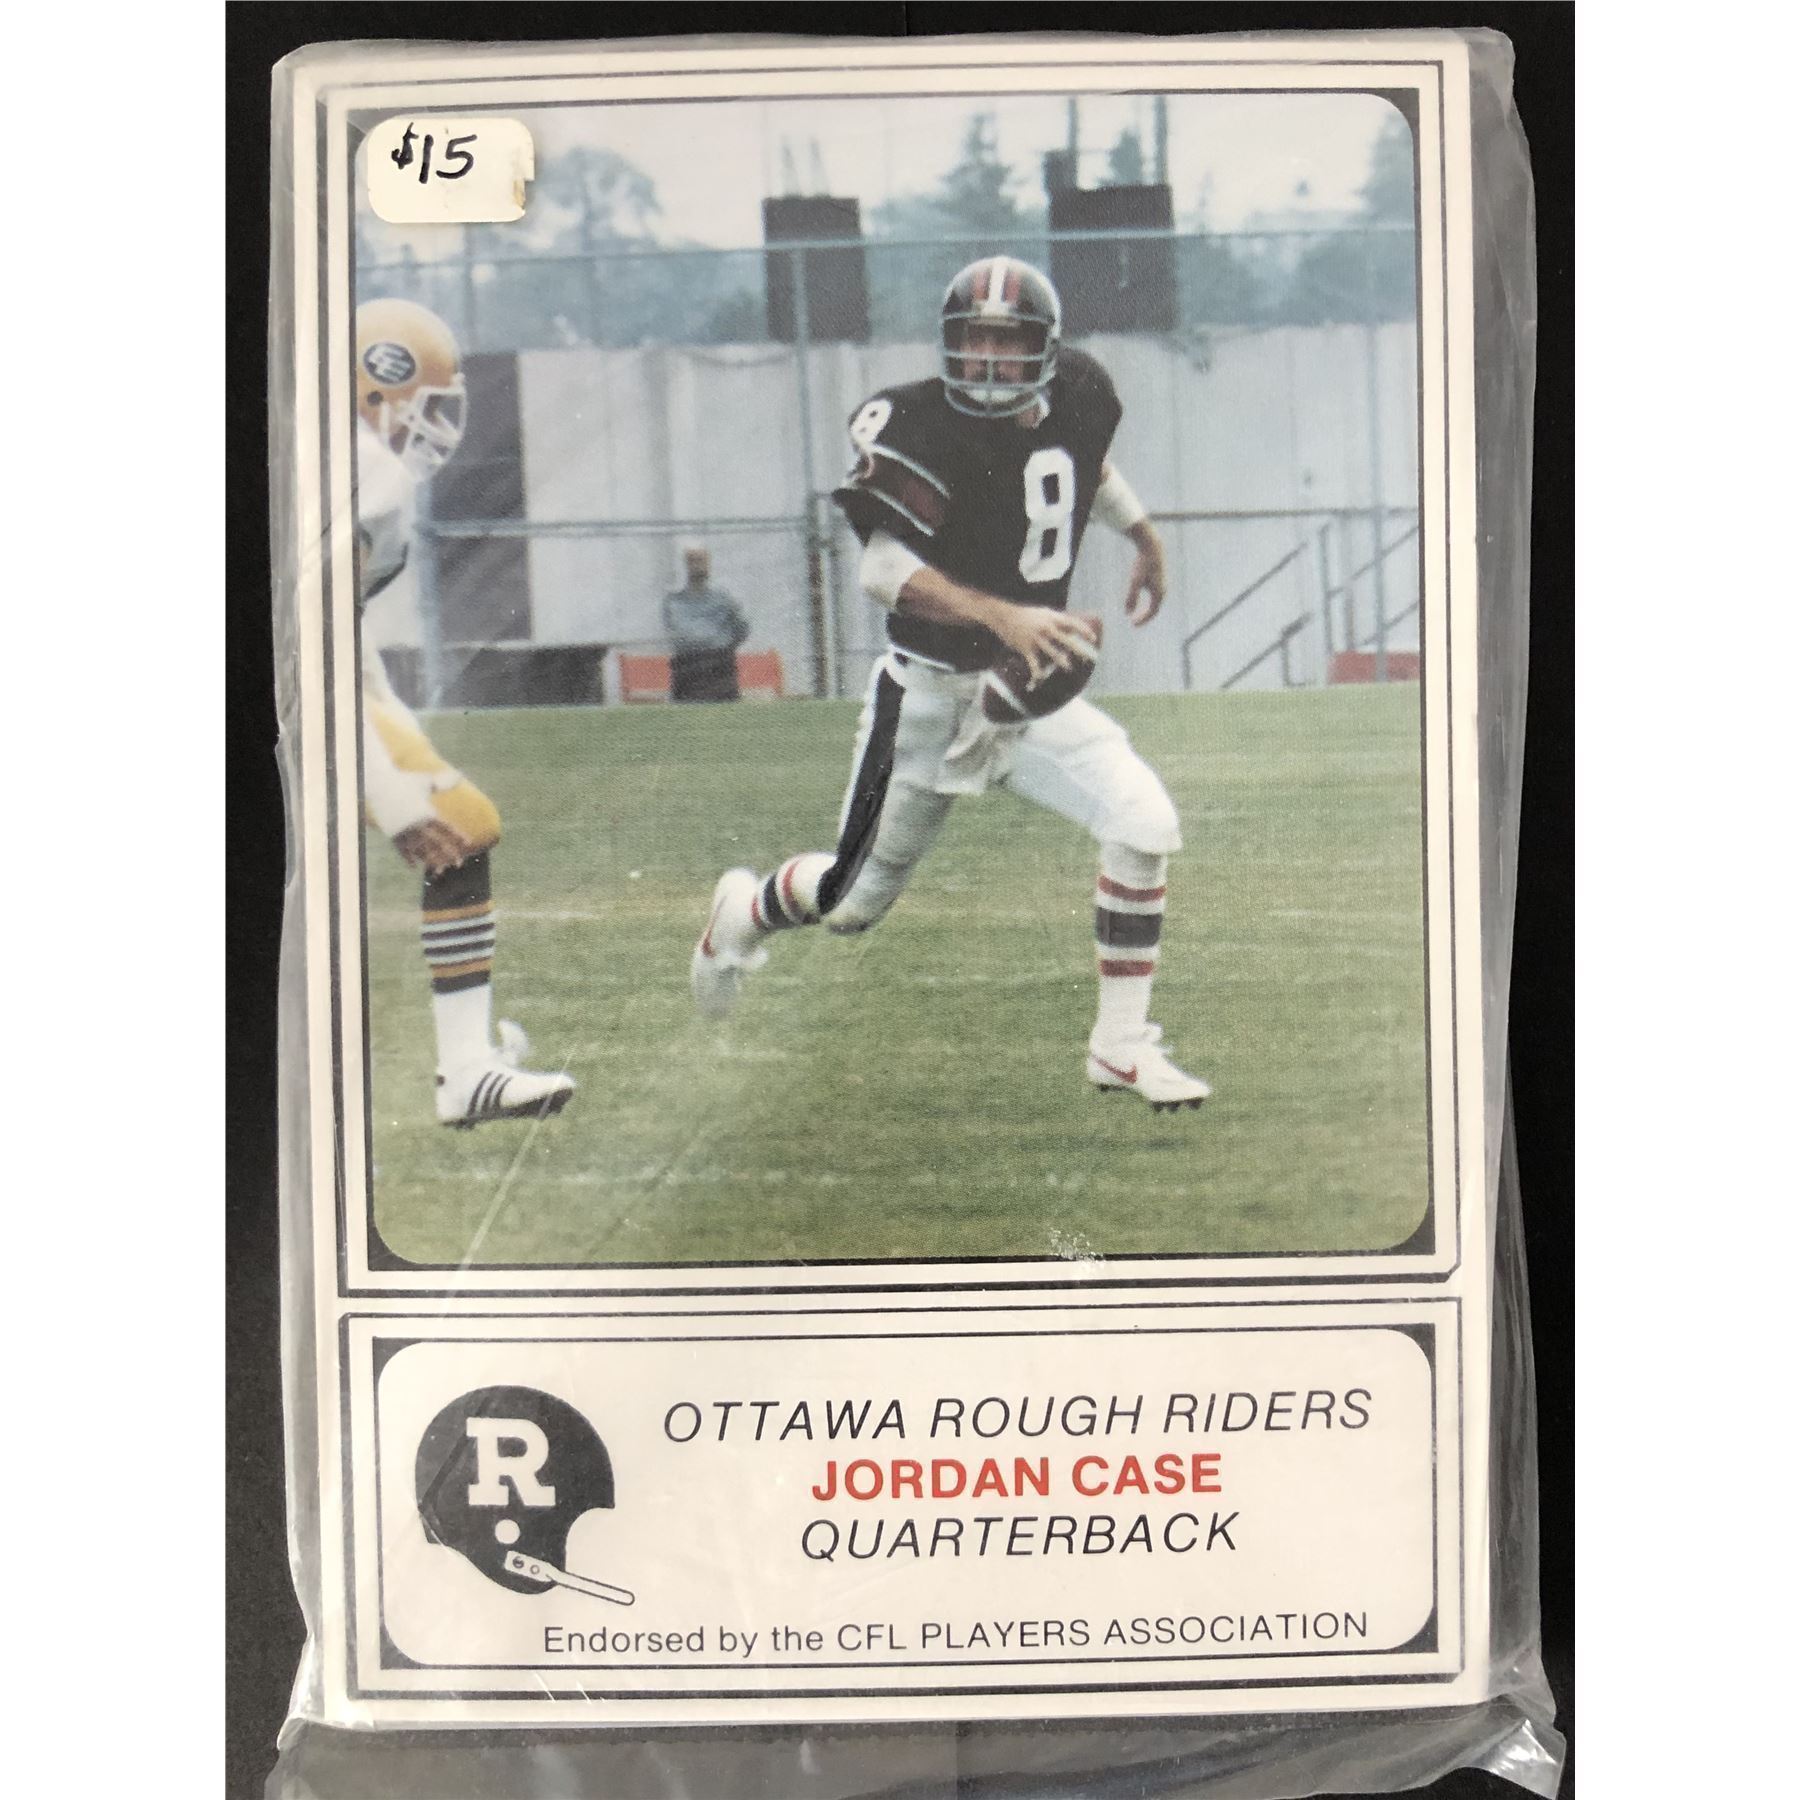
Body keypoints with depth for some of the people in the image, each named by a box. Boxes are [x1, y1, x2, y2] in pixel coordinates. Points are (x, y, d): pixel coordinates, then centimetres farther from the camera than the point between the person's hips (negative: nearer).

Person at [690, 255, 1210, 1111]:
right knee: (856, 901, 7)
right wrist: (1003, 616, -41)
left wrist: (1144, 536, 28)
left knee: (1145, 826, -14)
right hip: (930, 695, -4)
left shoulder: (1076, 397, -2)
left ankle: (1121, 1047, 1)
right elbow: (883, 569, -31)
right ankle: (745, 907, 43)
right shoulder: (917, 427, -20)